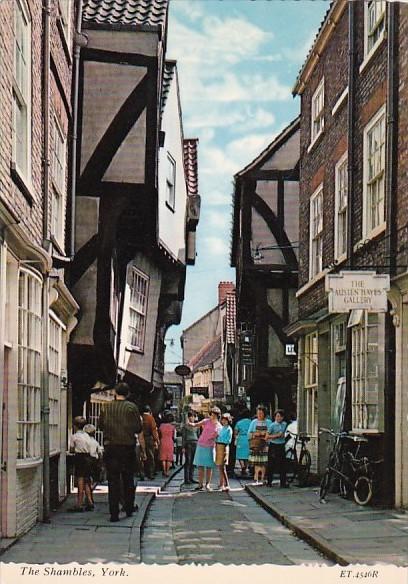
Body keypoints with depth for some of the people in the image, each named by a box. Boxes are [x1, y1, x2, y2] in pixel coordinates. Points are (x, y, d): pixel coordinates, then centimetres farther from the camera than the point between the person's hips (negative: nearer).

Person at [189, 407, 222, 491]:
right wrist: (191, 424, -29)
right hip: (201, 445, 0)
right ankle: (200, 484, 5)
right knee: (200, 466, 1)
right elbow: (196, 425, -9)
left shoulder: (219, 427, 3)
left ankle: (207, 484, 10)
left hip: (210, 447, 0)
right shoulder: (206, 421, 1)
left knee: (209, 466, 0)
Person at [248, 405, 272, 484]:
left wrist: (265, 433, -12)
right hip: (255, 444, 1)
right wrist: (255, 434, -9)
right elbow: (249, 434, 9)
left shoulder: (268, 422, 9)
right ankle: (256, 477, 2)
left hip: (265, 444, -1)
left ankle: (262, 477, -4)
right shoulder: (253, 422, 11)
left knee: (264, 462, -6)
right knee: (256, 462, -3)